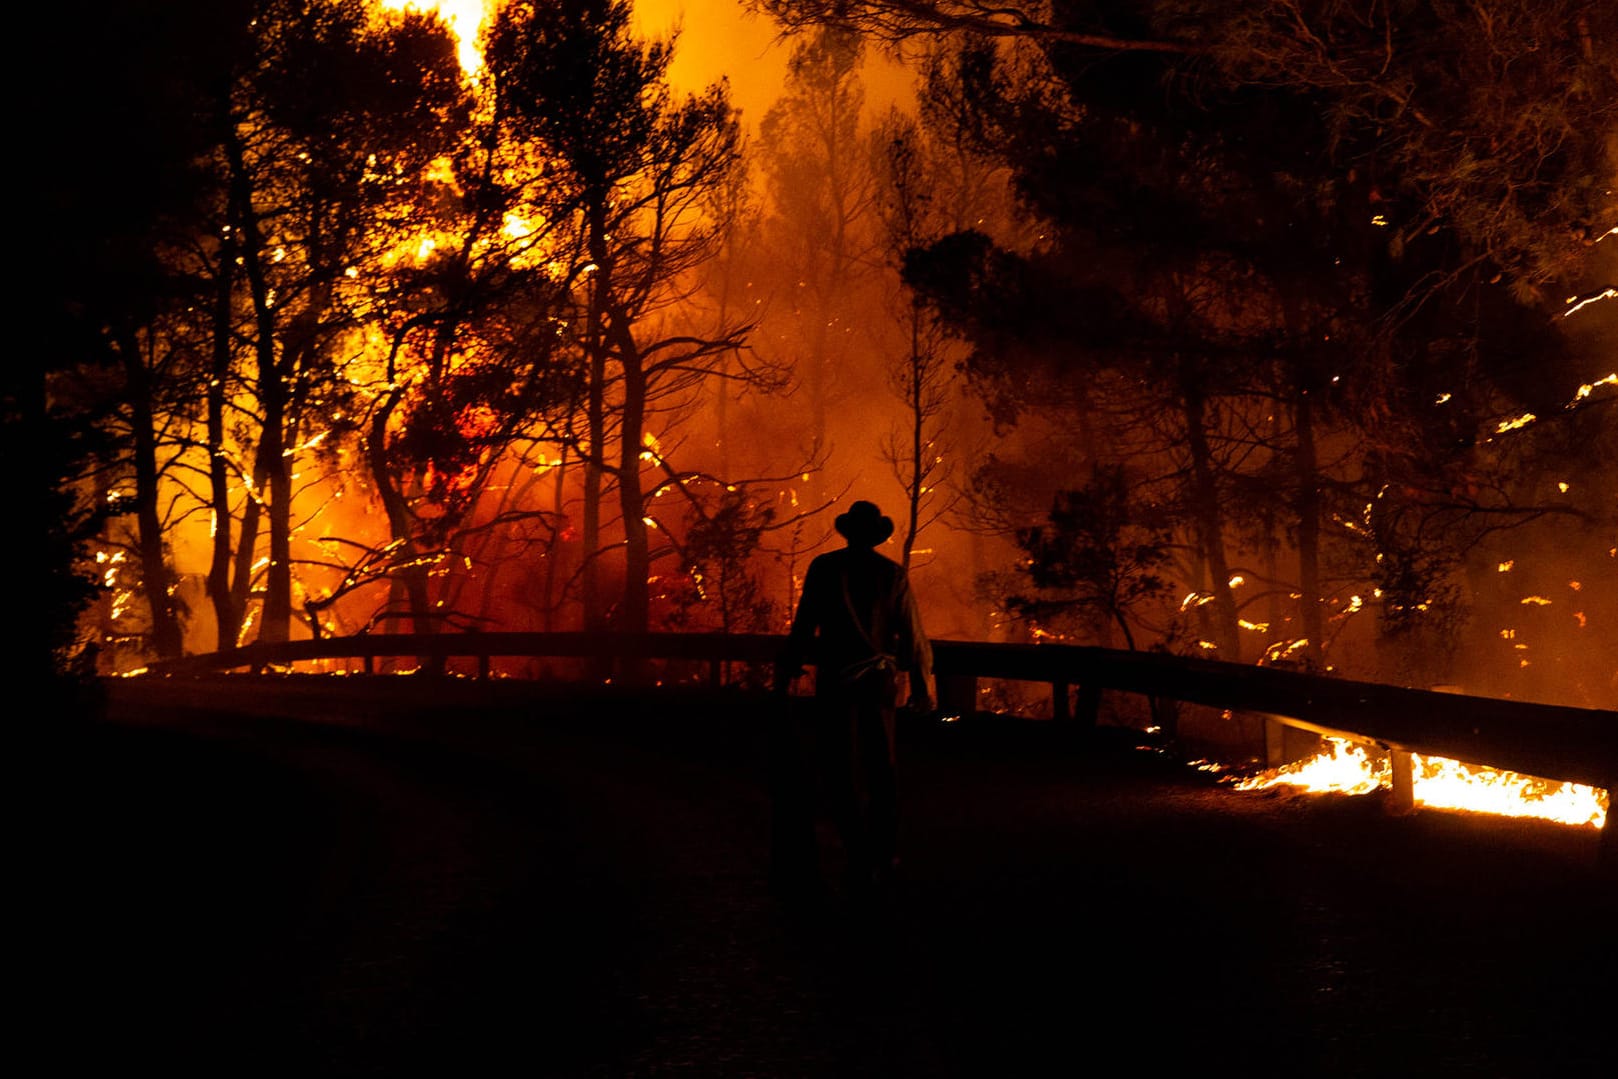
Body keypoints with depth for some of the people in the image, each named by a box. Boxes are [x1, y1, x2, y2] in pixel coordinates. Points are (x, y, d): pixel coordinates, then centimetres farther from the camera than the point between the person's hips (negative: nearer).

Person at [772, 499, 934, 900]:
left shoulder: (824, 568, -5)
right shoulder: (893, 574, 0)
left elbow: (803, 627, -5)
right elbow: (912, 635, 2)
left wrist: (785, 675, 3)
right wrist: (921, 685, 10)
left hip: (836, 682, -2)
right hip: (880, 681, 3)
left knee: (840, 768, 0)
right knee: (880, 769, 13)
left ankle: (860, 858, -11)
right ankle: (882, 857, 18)